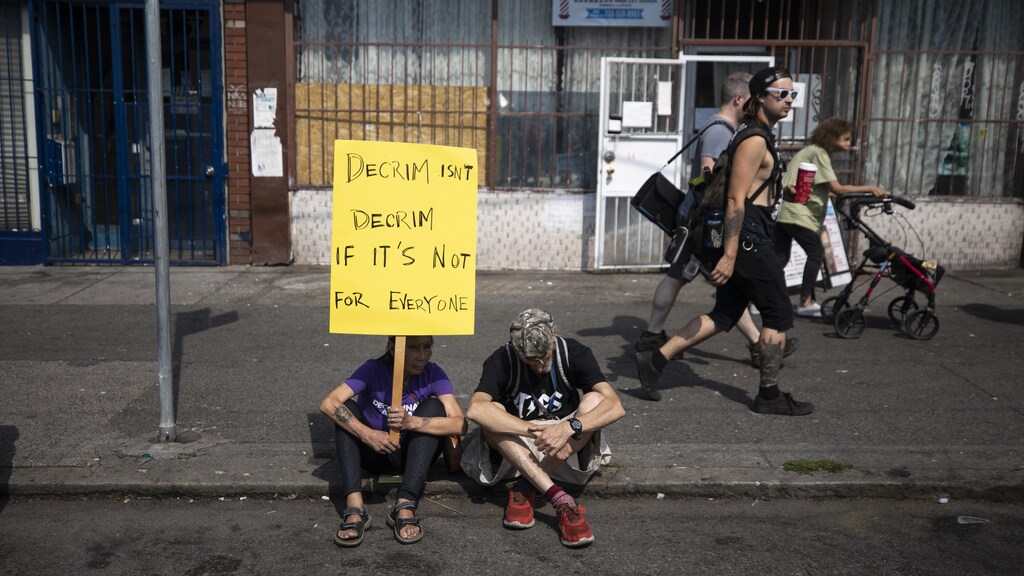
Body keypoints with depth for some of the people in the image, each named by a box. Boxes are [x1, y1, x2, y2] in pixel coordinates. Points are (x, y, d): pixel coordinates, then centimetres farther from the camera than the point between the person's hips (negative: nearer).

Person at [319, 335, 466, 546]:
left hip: (412, 454, 0)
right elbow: (328, 404, -29)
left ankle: (405, 505, -33)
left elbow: (460, 424, -26)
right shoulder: (373, 370, -17)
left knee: (433, 406, -23)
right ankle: (354, 507, -36)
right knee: (347, 408, -22)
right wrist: (368, 434, -40)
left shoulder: (433, 374, -14)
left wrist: (411, 422, -39)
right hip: (374, 452, 0)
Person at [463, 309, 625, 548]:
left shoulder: (574, 353, -12)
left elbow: (615, 407, -24)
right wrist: (535, 430, -40)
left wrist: (569, 427, -40)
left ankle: (524, 490, -26)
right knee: (492, 413, -30)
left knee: (594, 400, -26)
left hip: (567, 448, 1)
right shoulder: (502, 362, -15)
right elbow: (475, 409, -35)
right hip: (516, 448, 0)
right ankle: (562, 501, -39)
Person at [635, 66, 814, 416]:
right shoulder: (754, 140, -15)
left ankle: (656, 360, 10)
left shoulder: (757, 135, 18)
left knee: (724, 315, 12)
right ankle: (769, 396, 12)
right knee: (779, 317, 2)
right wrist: (729, 256, -24)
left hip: (744, 240, 10)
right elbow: (735, 199, -21)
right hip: (750, 240, -10)